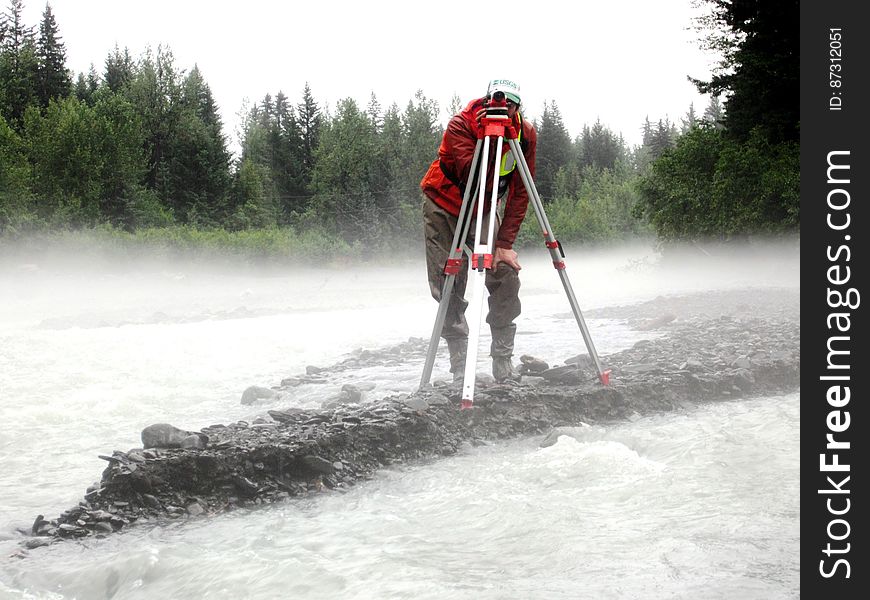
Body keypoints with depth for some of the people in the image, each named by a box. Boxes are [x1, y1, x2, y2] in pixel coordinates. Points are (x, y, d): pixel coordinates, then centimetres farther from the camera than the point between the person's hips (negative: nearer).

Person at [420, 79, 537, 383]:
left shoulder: (526, 133, -15)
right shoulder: (460, 125, -24)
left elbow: (520, 193, -16)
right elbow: (470, 176, -35)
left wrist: (505, 243, -21)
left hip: (485, 209, 3)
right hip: (445, 205, -3)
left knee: (506, 274, -12)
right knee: (449, 286, -8)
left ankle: (504, 364, -2)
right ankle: (460, 367, -1)